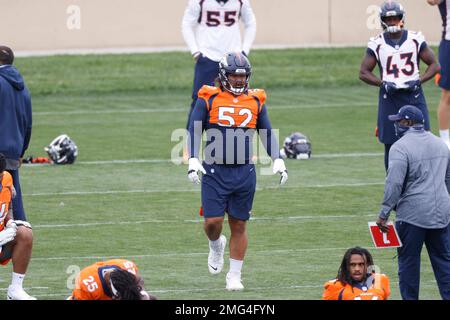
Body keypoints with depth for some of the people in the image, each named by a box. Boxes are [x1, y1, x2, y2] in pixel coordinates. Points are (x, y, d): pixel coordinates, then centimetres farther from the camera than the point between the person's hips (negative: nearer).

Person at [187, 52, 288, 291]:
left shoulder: (255, 101, 7)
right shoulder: (209, 99, -2)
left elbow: (267, 133, 12)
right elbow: (195, 130, -2)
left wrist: (278, 161, 2)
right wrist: (193, 161, -13)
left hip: (244, 173, 2)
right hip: (215, 172, -2)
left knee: (238, 225, 5)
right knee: (213, 221, -8)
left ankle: (234, 275, 15)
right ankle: (216, 245, 28)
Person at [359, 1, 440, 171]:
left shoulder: (416, 39, 1)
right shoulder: (377, 44, 0)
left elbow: (434, 65, 6)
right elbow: (363, 73, 3)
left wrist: (418, 81, -10)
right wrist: (383, 83, -12)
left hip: (414, 95, 0)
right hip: (389, 98, 0)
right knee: (390, 144, 4)